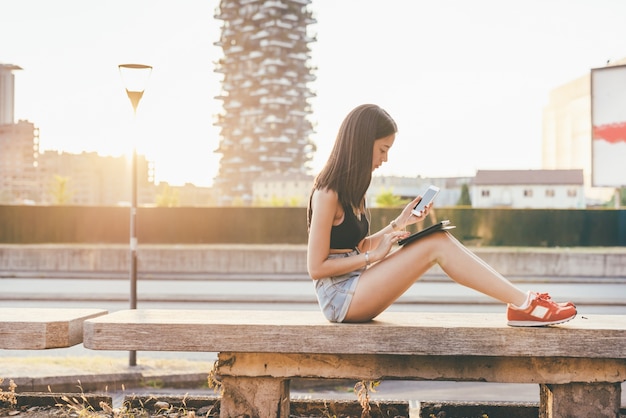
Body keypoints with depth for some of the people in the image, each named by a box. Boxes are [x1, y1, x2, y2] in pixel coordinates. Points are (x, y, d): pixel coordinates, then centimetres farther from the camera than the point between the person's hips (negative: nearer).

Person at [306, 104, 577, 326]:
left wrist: (398, 224, 7)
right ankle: (523, 305, -17)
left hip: (355, 291, 8)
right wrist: (374, 256, -14)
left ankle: (521, 303, -13)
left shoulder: (347, 190, 12)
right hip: (340, 298, -8)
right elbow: (316, 267, -17)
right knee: (436, 245, -18)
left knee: (440, 239, -7)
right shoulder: (328, 194, -16)